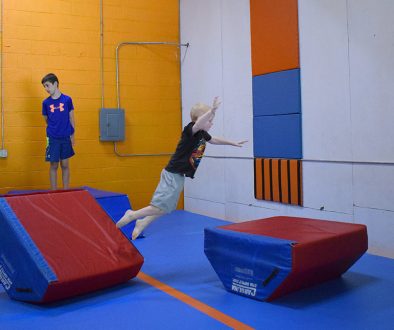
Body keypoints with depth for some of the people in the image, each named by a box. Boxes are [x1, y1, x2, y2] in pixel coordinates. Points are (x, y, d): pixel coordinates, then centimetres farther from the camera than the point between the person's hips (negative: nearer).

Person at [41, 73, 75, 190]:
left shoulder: (67, 99, -3)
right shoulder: (46, 102, 0)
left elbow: (71, 118, 3)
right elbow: (47, 120, 11)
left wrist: (72, 135, 2)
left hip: (65, 138, 0)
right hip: (52, 138, 0)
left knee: (65, 165, 8)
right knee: (53, 165, 5)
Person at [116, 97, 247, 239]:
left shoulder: (202, 133, 10)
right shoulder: (190, 129, -16)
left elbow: (215, 140, 29)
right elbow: (198, 124, -41)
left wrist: (234, 143, 34)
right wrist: (212, 109, -44)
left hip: (179, 175, 9)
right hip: (172, 174, -9)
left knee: (168, 208, 13)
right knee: (161, 207, -10)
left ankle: (142, 223, 24)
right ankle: (132, 215, 2)